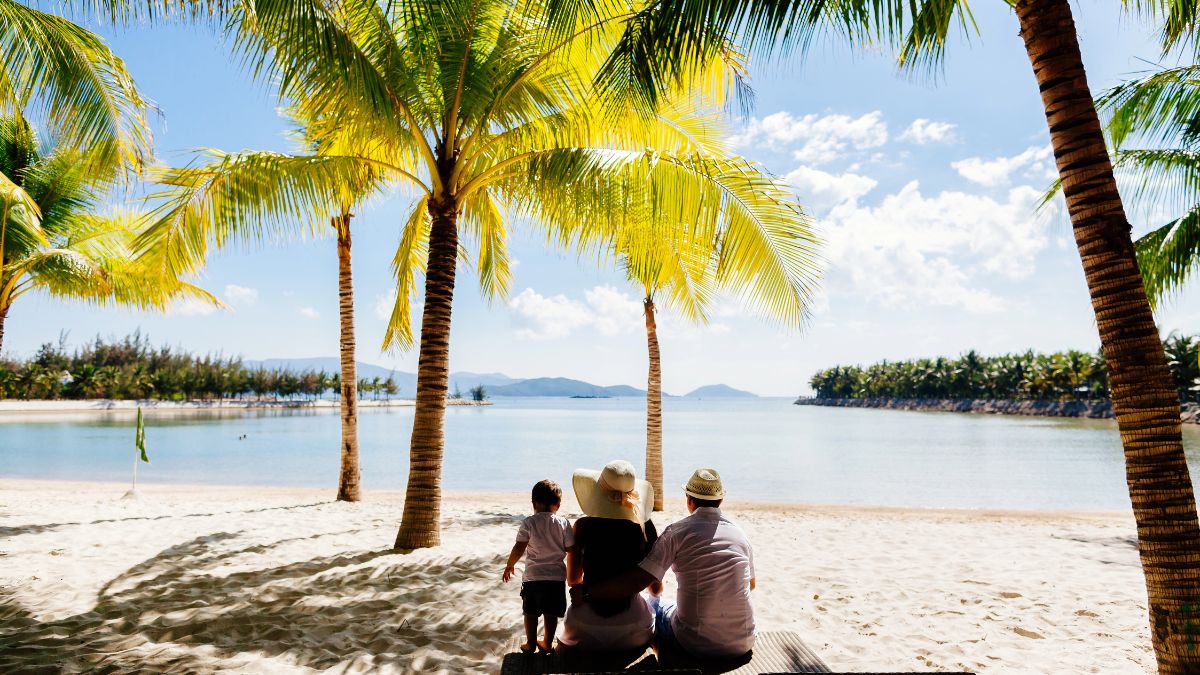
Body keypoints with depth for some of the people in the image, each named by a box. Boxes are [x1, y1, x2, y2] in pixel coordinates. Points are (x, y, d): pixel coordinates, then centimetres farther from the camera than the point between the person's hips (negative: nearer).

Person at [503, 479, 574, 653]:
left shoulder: (528, 523, -8)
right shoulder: (563, 523, -4)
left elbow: (519, 548, -10)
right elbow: (571, 549, -2)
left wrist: (509, 566, 5)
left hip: (532, 576, -1)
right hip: (557, 576, 1)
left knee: (530, 612, 14)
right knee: (551, 613, 14)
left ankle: (531, 643, 22)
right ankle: (548, 643, 24)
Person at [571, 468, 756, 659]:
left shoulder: (677, 532, -10)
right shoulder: (741, 534, 3)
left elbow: (639, 579, -17)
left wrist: (586, 591, -10)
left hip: (696, 643, -4)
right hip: (742, 644, 4)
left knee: (654, 606, 25)